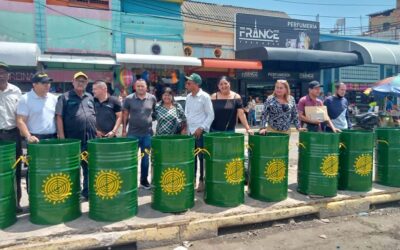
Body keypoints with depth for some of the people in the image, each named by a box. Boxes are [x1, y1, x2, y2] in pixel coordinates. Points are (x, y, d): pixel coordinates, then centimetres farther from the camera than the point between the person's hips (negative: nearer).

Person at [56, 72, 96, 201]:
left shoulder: (90, 97, 15)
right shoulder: (64, 97, 1)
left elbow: (95, 117, 19)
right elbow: (59, 118, -5)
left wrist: (97, 131, 10)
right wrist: (62, 138, -12)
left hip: (91, 140, 4)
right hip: (72, 140, -4)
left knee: (89, 168, 11)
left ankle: (87, 192, 23)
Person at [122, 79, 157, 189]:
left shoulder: (152, 98, 1)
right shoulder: (129, 99, -2)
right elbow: (125, 115, 2)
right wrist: (124, 130, -1)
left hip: (148, 133, 1)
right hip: (133, 133, -1)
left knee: (145, 158, 10)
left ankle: (144, 180, 23)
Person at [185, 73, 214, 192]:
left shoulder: (204, 97, -10)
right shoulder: (188, 97, 10)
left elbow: (211, 116, -10)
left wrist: (201, 128, -16)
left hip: (200, 132, -6)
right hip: (190, 132, 6)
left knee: (202, 157, 2)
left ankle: (202, 181, 13)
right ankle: (192, 179, 22)